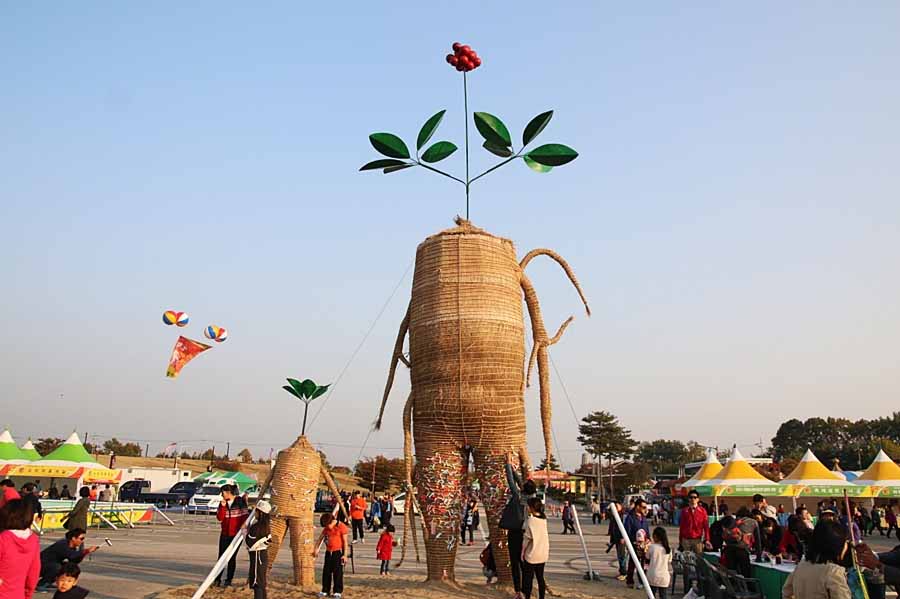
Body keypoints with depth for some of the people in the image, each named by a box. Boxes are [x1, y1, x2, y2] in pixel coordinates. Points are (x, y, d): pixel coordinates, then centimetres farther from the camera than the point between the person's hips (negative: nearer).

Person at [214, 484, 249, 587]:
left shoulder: (240, 502, -7)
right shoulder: (222, 503, 4)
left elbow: (245, 516, -6)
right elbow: (219, 518, -2)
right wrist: (223, 506, -13)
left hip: (236, 534, -3)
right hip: (225, 534, 3)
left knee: (232, 557, 4)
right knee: (221, 556, 2)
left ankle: (229, 580, 13)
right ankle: (217, 579, 11)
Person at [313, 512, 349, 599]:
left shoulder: (342, 527, -12)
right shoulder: (326, 528, 7)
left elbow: (345, 542, -11)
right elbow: (320, 538, 16)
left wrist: (345, 555, -13)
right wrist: (316, 549, 13)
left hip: (338, 552, -6)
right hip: (328, 552, 6)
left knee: (337, 572, -1)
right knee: (326, 571, 9)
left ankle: (338, 591, 8)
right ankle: (325, 590, 20)